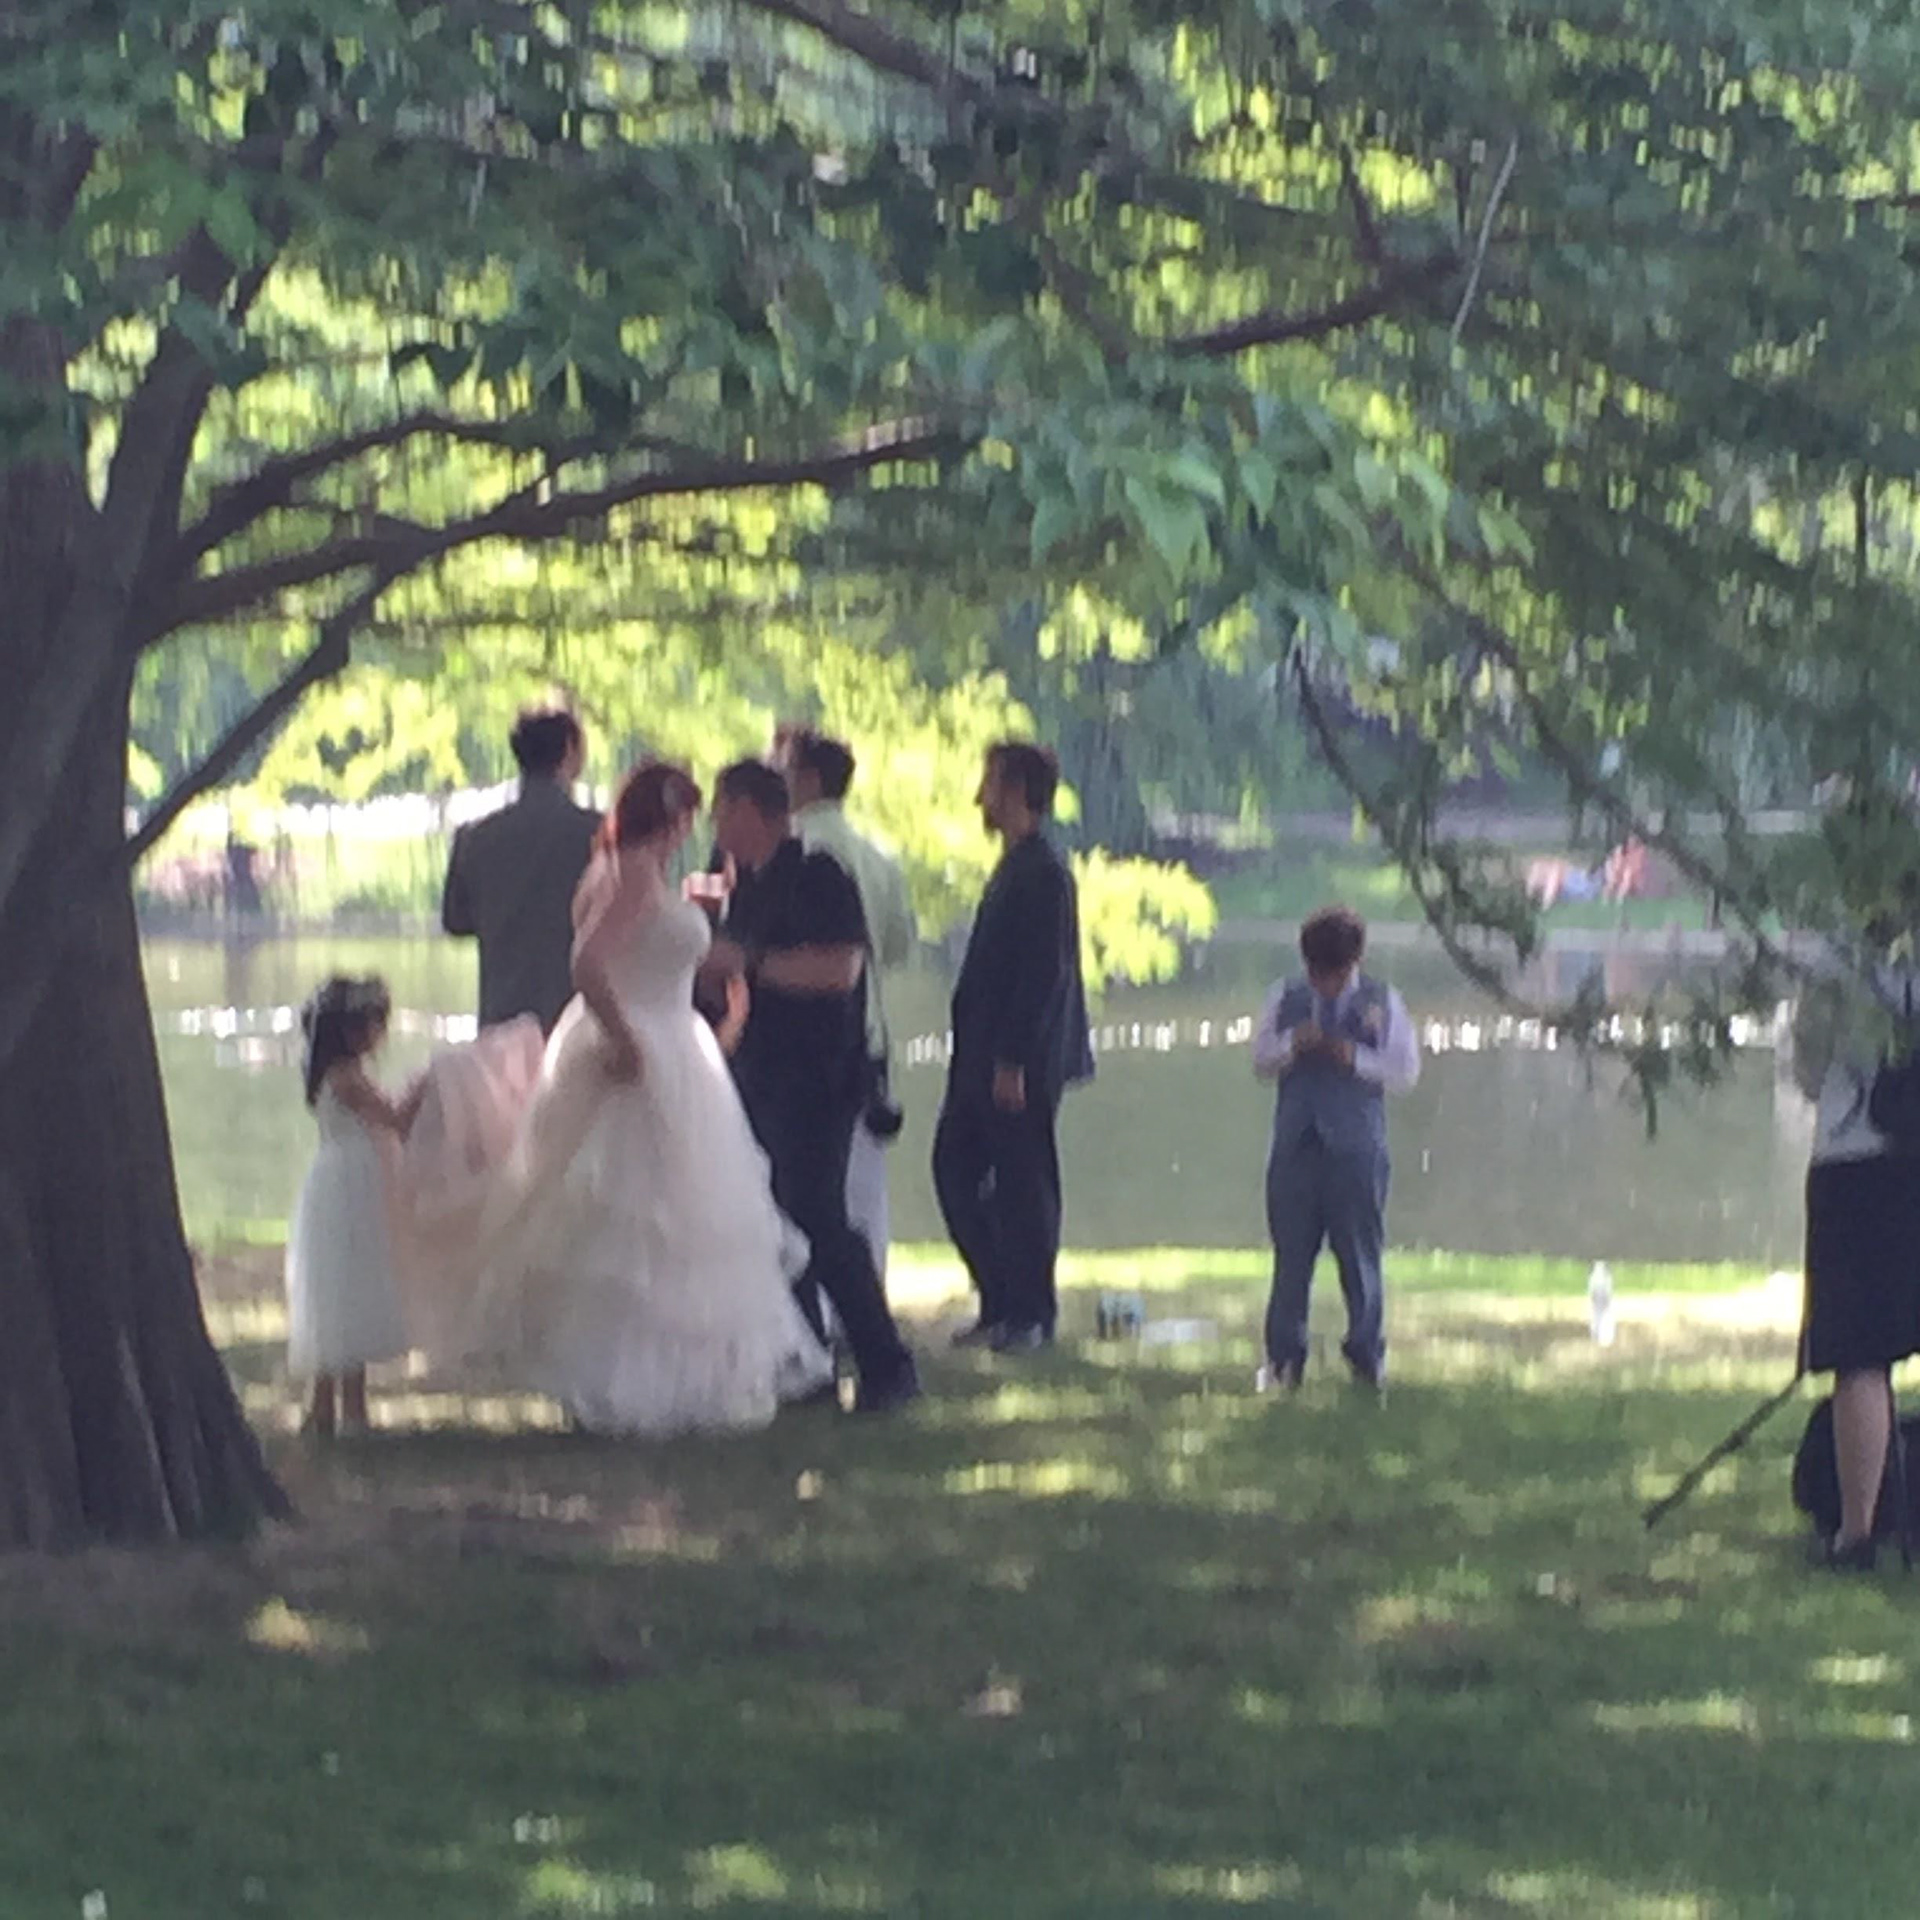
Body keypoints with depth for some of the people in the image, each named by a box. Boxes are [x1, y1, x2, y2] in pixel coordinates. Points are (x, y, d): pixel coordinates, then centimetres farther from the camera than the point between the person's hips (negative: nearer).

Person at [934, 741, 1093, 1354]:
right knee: (956, 1167, 11)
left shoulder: (1043, 871, -15)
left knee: (1023, 1183, -2)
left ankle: (1029, 1314, 7)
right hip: (983, 1059, 10)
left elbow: (1045, 972, -20)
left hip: (1019, 1063, -10)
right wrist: (981, 1056, 17)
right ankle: (1000, 1304, 18)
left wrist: (1012, 1062, -21)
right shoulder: (1017, 866, 15)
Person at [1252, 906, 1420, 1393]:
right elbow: (1261, 1060, 11)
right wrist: (1292, 1046, -9)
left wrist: (1356, 1059, -14)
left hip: (1356, 1146, -2)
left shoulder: (1382, 1003, 4)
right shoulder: (1284, 998, 10)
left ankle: (1367, 1358, 8)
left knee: (1360, 1255, 1)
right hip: (1296, 1145, 2)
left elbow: (1406, 1071, 1)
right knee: (1291, 1254, 2)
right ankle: (1283, 1358, 9)